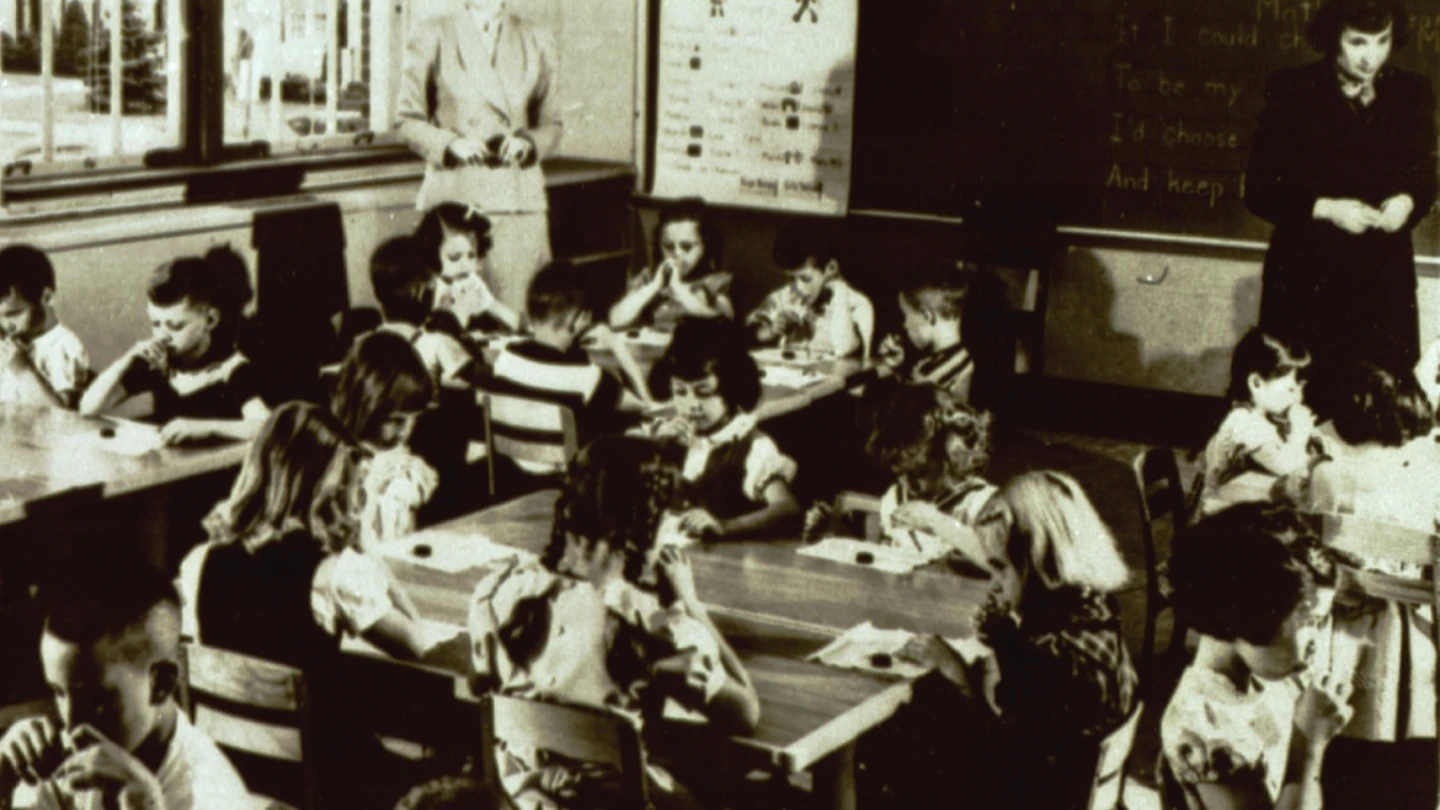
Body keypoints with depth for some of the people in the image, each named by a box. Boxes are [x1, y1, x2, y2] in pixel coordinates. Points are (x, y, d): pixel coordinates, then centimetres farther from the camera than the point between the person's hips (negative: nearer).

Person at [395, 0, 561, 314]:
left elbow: (551, 123, 16)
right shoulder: (431, 35, 5)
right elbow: (407, 119, 4)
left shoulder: (536, 41, 13)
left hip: (519, 197, 2)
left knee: (515, 312, -2)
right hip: (453, 192, -2)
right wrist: (450, 143, -13)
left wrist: (528, 141, -6)